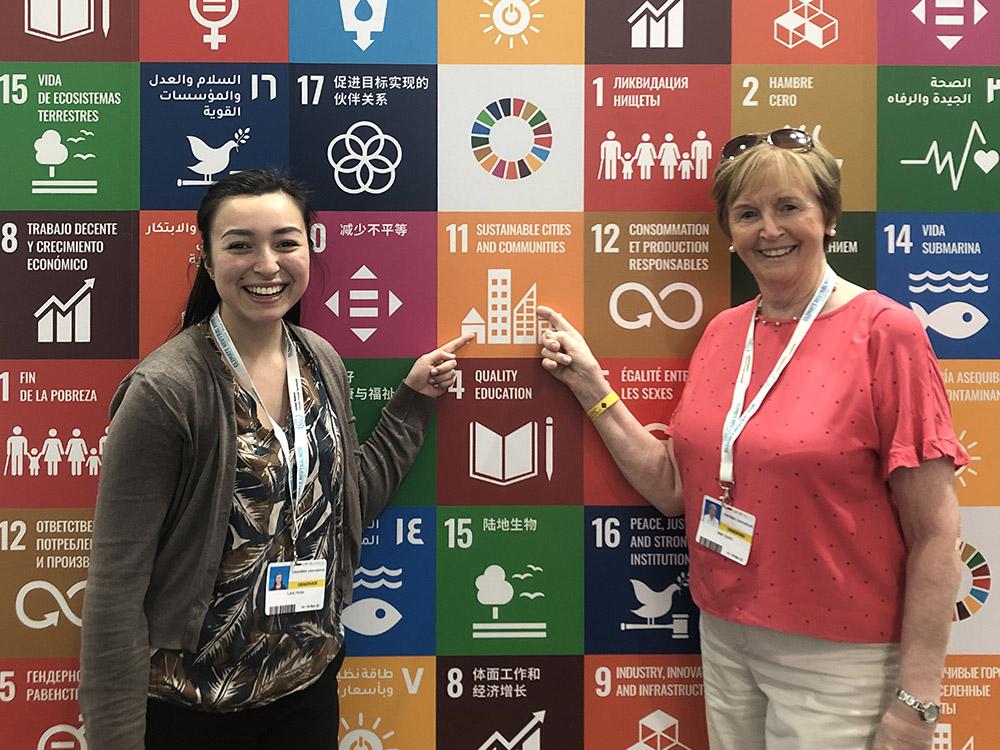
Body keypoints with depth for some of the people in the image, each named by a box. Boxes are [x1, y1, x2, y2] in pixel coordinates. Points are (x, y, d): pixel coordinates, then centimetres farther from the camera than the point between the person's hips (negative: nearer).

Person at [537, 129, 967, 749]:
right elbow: (673, 488, 5)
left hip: (837, 657, -5)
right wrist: (592, 388, -1)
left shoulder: (884, 332, -13)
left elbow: (935, 535, -13)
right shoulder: (723, 333, 4)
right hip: (724, 639, 5)